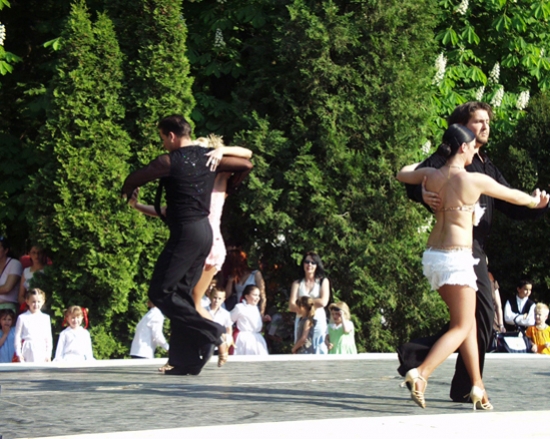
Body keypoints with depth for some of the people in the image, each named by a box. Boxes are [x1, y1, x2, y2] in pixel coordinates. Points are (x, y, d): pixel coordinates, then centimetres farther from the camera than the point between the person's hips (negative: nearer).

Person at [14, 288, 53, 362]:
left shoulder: (46, 318, 9)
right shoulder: (22, 318, 3)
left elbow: (48, 337, 12)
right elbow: (17, 337, 5)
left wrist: (48, 354, 7)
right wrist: (18, 354, -1)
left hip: (41, 351, 2)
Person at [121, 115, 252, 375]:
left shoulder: (169, 162, -9)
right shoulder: (209, 157, 10)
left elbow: (134, 180, 2)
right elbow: (246, 164, 23)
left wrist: (127, 193, 26)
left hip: (185, 233, -8)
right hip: (205, 230, 8)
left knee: (160, 293, -4)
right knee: (181, 294, 11)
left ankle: (212, 332, -12)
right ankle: (184, 361, 10)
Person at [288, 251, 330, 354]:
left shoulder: (323, 281, 8)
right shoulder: (297, 284, 10)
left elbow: (323, 302, -6)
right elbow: (291, 306, 0)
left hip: (318, 321, -1)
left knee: (319, 351, -6)